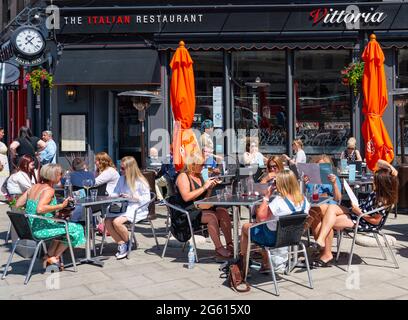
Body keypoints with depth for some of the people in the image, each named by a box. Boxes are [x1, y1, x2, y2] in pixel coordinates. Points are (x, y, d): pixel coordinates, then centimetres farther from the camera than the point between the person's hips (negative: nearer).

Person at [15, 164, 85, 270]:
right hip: (41, 229, -9)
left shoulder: (33, 187, 8)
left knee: (61, 228, 30)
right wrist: (61, 206, -27)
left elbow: (18, 204, 8)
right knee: (76, 229, 2)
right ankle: (54, 257, 13)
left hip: (29, 228, 9)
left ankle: (49, 256, 24)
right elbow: (40, 209, -32)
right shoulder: (49, 190, -16)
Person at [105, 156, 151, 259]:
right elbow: (116, 193, 21)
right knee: (107, 221, -18)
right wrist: (111, 196, -1)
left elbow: (147, 199, -9)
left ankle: (127, 243, -2)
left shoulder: (140, 182, -7)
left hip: (137, 209, -7)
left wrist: (133, 197, -19)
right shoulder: (122, 179, 13)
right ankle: (121, 244, -7)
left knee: (117, 222, -29)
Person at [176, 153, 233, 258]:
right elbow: (186, 197, -21)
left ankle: (230, 245, -22)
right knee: (212, 216, -32)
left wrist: (210, 187, 3)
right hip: (189, 213, -8)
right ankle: (218, 248, -30)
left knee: (223, 212, -17)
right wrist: (204, 187, -18)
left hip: (202, 208, 8)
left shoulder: (199, 176, 19)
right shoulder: (183, 177, -5)